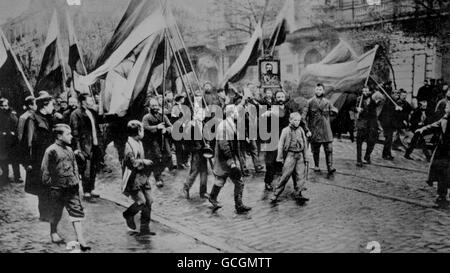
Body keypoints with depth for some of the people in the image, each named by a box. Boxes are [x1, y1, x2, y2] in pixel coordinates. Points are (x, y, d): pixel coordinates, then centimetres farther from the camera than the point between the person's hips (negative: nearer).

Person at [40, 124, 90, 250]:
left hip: (72, 187, 6)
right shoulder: (51, 150, -12)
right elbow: (45, 170, -9)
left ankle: (80, 240, 2)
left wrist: (77, 181, 14)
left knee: (77, 211, 1)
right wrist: (48, 183, -6)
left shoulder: (69, 150, 10)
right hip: (57, 189, -5)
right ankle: (53, 233, 38)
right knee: (56, 213, 12)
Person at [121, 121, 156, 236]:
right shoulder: (129, 144, -14)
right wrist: (144, 162, -18)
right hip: (133, 178, -8)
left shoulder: (139, 143, 14)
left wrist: (146, 163, 14)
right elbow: (131, 161, -24)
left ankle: (145, 228, 13)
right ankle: (128, 215, 15)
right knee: (141, 201, -16)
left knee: (149, 201, 3)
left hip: (143, 177, 9)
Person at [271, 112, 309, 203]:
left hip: (300, 155, 4)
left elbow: (304, 144, 17)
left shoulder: (301, 130, 10)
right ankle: (276, 194, -1)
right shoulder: (286, 130, -2)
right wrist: (280, 157, -6)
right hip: (290, 154, -4)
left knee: (299, 175, 1)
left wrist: (305, 158, 16)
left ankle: (298, 194, 6)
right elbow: (280, 144, -1)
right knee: (285, 175, -7)